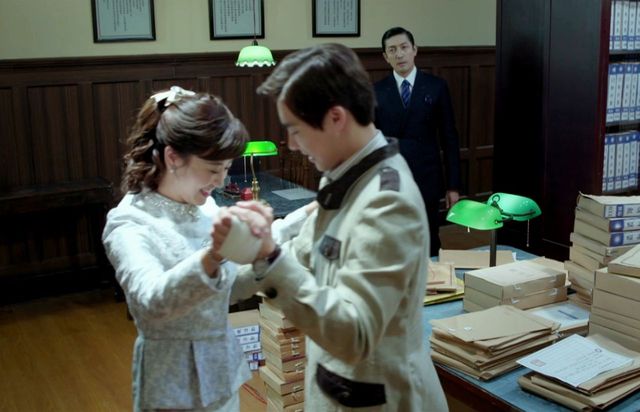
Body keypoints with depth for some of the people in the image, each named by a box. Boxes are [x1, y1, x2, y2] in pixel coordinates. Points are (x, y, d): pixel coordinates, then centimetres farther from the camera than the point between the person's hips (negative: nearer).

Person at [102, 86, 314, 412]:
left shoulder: (204, 205, -1)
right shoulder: (129, 224, -20)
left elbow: (235, 284, 8)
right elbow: (151, 302, -38)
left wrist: (299, 222, 0)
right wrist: (214, 253, -55)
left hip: (223, 370, 6)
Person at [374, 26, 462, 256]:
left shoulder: (436, 87, 2)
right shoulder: (376, 91, 3)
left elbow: (449, 138, 3)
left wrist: (453, 185, 0)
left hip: (427, 182, 0)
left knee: (429, 247, 6)